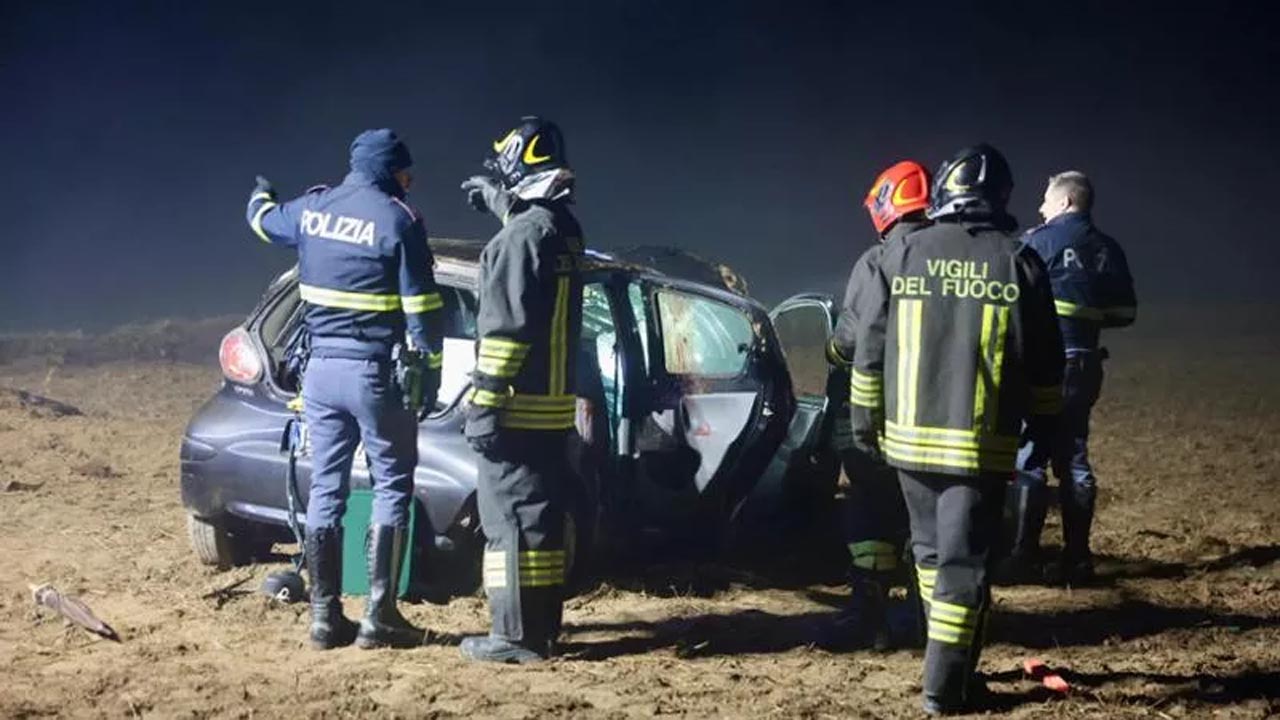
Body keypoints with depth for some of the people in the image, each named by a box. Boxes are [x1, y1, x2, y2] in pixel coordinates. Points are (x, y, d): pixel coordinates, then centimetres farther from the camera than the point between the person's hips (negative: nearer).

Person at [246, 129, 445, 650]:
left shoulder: (311, 209, 6)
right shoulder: (397, 220, -10)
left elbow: (262, 218, 28)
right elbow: (421, 308, -12)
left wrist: (261, 193, 52)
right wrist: (429, 371, -3)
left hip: (322, 368, 5)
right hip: (376, 372, -5)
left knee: (326, 489, 10)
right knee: (392, 487, 4)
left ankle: (325, 616, 11)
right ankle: (379, 617, -1)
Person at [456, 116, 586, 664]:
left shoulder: (523, 235, -16)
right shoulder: (564, 229, 12)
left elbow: (507, 328, -20)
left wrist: (484, 405, -20)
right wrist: (496, 198, 48)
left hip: (519, 406, -9)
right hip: (555, 402, 9)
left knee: (510, 518, -5)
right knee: (541, 514, 14)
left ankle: (517, 636, -3)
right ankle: (543, 624, 21)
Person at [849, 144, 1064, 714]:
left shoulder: (902, 254, 1)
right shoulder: (1018, 262, -3)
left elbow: (869, 348, 4)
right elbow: (1044, 365, 1)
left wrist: (865, 421, 14)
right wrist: (1044, 429, 13)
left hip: (909, 436, 2)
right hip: (982, 444, -2)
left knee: (930, 550, 19)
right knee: (963, 560, 1)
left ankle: (953, 662, 29)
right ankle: (945, 686, 1)